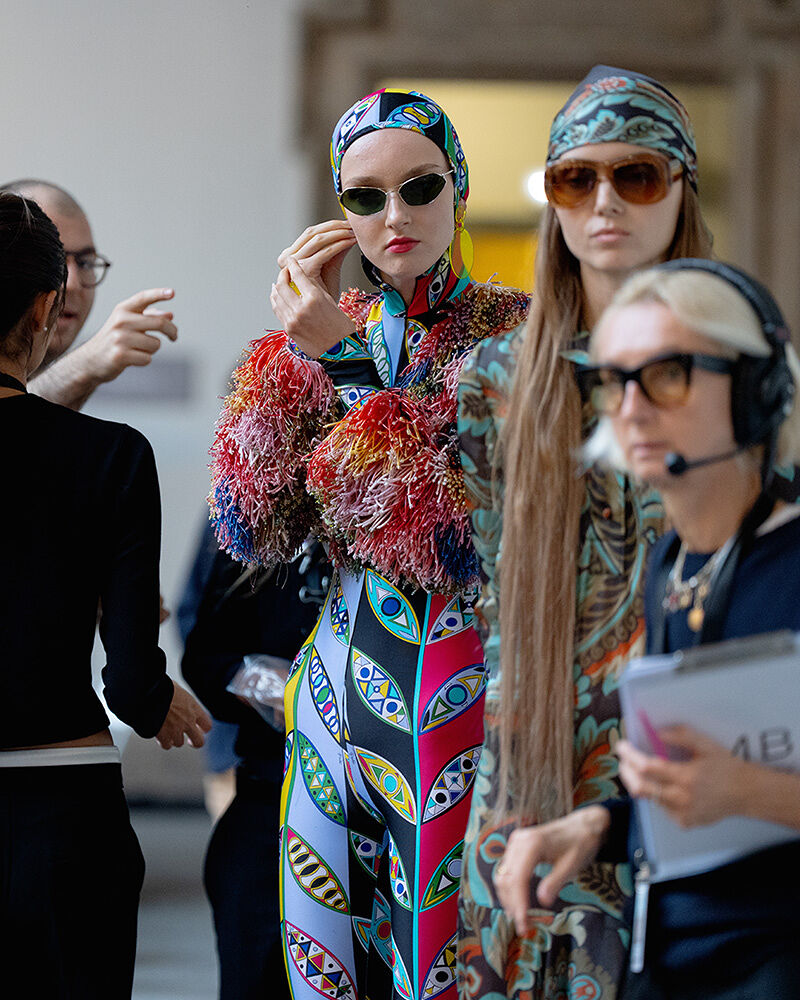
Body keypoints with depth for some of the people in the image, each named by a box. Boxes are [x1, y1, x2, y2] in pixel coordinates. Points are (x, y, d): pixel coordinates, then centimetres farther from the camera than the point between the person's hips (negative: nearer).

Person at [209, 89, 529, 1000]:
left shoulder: (514, 328, -7)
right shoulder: (324, 332, 5)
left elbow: (486, 537, -20)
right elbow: (250, 533, -4)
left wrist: (345, 361, -20)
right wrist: (297, 354, -13)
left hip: (474, 682, -4)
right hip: (347, 677, 4)